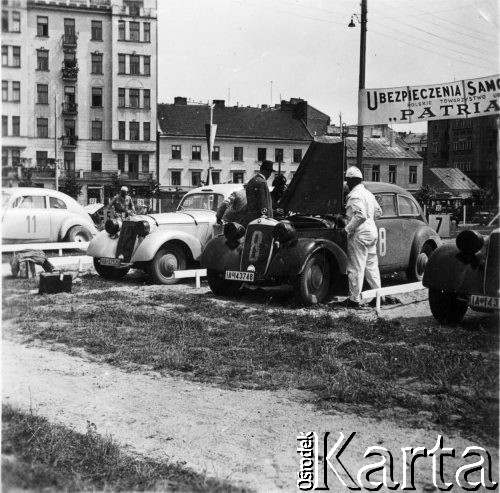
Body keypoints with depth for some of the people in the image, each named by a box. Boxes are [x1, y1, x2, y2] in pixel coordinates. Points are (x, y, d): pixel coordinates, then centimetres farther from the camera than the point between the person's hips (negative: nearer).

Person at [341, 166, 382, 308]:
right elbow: (378, 212, 22)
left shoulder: (355, 195, -14)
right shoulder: (368, 193, 15)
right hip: (372, 232, 9)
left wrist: (347, 229, -19)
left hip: (359, 235, -9)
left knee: (355, 268, -3)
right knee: (372, 266, 14)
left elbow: (360, 215, -25)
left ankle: (354, 299, 1)